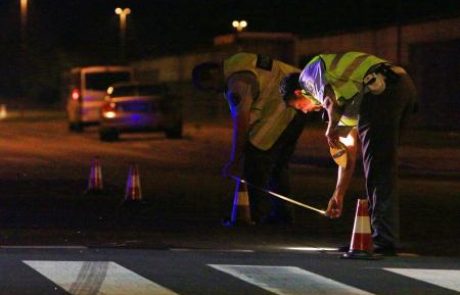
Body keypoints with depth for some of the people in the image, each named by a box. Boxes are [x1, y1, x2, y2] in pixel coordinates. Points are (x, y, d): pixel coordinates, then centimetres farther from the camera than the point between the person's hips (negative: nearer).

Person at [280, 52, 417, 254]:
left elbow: (331, 99, -9)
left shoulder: (308, 74, 15)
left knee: (377, 168, -4)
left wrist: (331, 127, 8)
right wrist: (339, 195, 41)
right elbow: (348, 150, 38)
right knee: (384, 167, 17)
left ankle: (384, 241, -5)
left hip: (382, 90, -9)